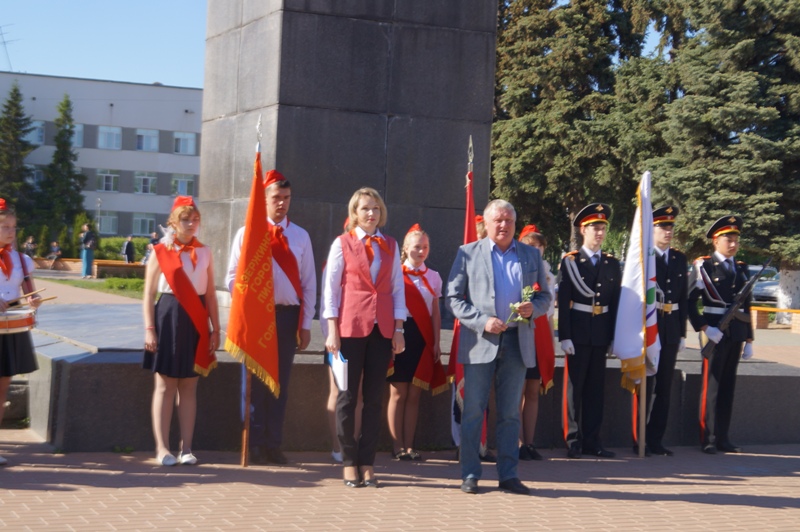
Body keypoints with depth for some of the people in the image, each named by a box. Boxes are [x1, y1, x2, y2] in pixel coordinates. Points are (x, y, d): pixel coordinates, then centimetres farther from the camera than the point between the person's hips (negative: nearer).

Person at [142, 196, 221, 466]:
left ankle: (186, 448, 11)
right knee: (165, 386, 2)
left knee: (189, 386, 7)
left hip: (196, 323, 3)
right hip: (168, 318, -3)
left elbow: (210, 294, 10)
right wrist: (149, 329, -8)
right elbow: (149, 295, -1)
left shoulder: (204, 253, 9)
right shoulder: (161, 252, 0)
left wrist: (215, 330, 6)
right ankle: (162, 448, 6)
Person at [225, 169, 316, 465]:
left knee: (281, 382, 5)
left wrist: (306, 324, 4)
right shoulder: (247, 233, 3)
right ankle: (255, 444, 8)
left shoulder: (300, 236, 8)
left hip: (288, 315, 2)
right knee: (255, 382, 1)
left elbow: (308, 283, 8)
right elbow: (233, 277, 4)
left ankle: (274, 444, 13)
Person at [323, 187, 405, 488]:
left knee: (374, 397, 4)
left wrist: (399, 328, 3)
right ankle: (349, 462, 9)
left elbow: (397, 288, 11)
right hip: (351, 326, -3)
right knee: (348, 396, 1)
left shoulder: (391, 246, 11)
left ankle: (367, 463, 10)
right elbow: (331, 288, -1)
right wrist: (332, 330, -7)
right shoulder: (342, 244, 2)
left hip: (382, 328, 3)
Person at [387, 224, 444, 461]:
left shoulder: (433, 277, 12)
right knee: (398, 393, -1)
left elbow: (435, 313, 12)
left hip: (423, 338, 4)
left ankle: (409, 446, 10)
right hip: (400, 335, -4)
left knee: (414, 395, 6)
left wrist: (436, 342, 5)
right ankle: (397, 446, 4)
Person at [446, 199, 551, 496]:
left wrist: (533, 308, -8)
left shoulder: (531, 255, 14)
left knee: (510, 413, 7)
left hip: (517, 343, 3)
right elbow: (453, 298, 1)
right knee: (473, 412, 0)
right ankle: (470, 475, 7)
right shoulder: (468, 253, 5)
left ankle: (508, 475, 13)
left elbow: (545, 296, 15)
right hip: (480, 343, -2)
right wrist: (482, 321, -13)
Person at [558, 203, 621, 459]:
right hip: (577, 332, -4)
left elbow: (615, 302, 11)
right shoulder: (570, 261, -1)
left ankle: (592, 440, 13)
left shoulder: (612, 264, 11)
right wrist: (564, 336, -12)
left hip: (601, 334, 4)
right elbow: (563, 301, -6)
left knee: (596, 387, 7)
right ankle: (573, 440, 7)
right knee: (574, 385, 1)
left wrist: (615, 336, 6)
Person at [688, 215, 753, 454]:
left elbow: (747, 307, 17)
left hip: (736, 335, 6)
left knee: (728, 386, 9)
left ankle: (723, 438, 14)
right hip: (715, 333, -5)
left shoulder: (741, 269, 14)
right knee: (711, 386, -3)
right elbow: (689, 301, -8)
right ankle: (709, 439, 1)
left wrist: (749, 340, 14)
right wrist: (705, 328, -16)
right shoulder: (703, 266, -3)